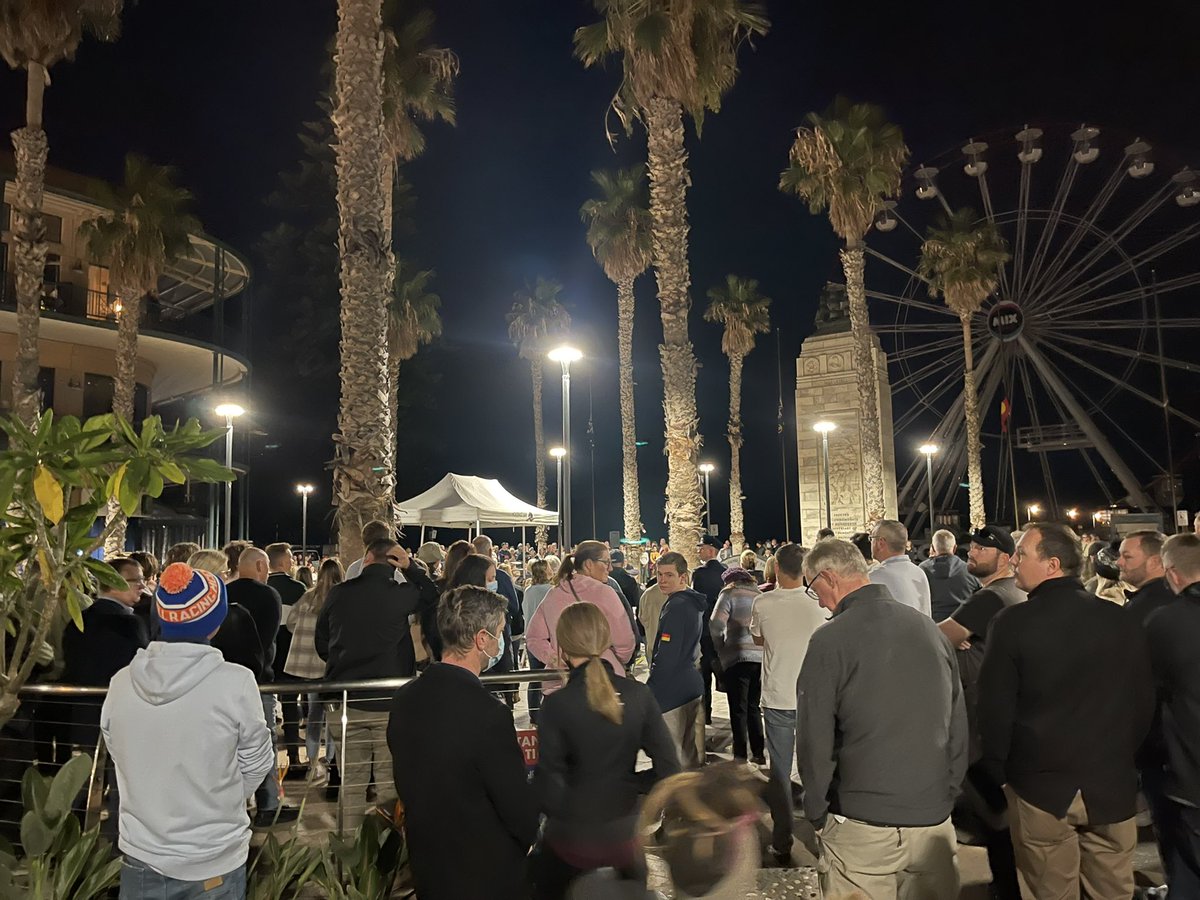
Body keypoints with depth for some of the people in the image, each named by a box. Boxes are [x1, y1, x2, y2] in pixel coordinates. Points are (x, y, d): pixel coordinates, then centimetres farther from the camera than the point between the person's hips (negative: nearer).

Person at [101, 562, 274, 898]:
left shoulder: (121, 683, -11)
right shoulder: (235, 683, -21)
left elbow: (120, 760, 2)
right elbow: (256, 763, -8)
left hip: (142, 860, 3)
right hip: (215, 863, -2)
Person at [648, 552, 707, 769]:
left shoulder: (675, 607, -18)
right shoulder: (693, 602, 12)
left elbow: (666, 657, -21)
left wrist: (649, 690, -15)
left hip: (672, 693, -10)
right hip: (693, 685, 10)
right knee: (693, 754, 18)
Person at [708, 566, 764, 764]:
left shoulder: (729, 594, -1)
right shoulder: (760, 596, 13)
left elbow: (716, 625, -10)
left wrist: (720, 651, 2)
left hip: (737, 658, -5)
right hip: (761, 657, 5)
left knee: (738, 710, 3)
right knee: (754, 707, 17)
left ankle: (741, 757, 4)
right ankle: (759, 754, 21)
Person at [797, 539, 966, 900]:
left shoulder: (830, 639, -14)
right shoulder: (928, 627, 1)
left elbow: (814, 740, -12)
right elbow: (958, 724, 8)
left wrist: (817, 813, 1)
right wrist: (947, 793, 17)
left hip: (862, 827, -4)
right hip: (935, 820, 5)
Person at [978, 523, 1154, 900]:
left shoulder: (1012, 622, -14)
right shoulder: (1120, 619, -5)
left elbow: (994, 708, -10)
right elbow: (1144, 702, 5)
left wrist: (996, 773, 4)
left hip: (1040, 786, -3)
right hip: (1112, 785, 3)